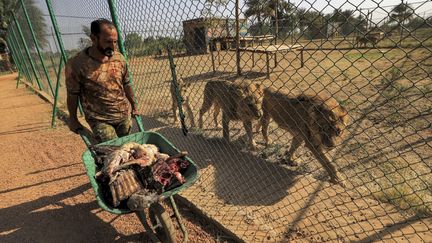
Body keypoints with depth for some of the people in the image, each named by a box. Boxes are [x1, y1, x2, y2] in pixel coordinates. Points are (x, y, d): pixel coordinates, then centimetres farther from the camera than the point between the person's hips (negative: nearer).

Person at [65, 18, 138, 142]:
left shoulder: (119, 58, -2)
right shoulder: (76, 64, -14)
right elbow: (72, 95, -2)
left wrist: (134, 106, 17)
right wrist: (73, 119, 7)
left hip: (124, 116, 4)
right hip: (99, 120, -4)